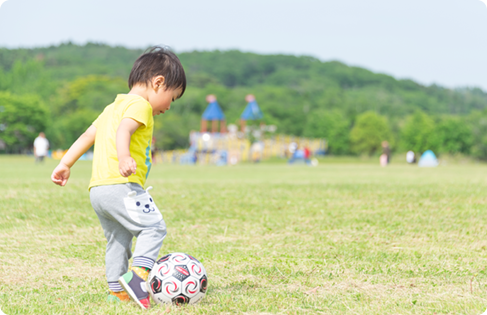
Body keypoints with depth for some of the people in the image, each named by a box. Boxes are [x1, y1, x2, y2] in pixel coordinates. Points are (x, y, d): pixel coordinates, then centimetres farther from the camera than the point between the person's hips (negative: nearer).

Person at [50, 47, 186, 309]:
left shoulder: (113, 108, 27)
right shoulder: (139, 104, -3)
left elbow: (87, 136, 25)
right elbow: (123, 130, -23)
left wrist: (65, 164, 25)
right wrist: (124, 157, -39)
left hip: (98, 189, 10)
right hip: (121, 186, -10)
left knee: (117, 239, 14)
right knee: (153, 227, -13)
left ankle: (117, 292, 15)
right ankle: (138, 273, -29)